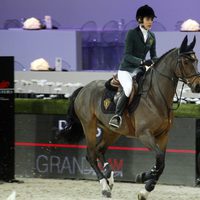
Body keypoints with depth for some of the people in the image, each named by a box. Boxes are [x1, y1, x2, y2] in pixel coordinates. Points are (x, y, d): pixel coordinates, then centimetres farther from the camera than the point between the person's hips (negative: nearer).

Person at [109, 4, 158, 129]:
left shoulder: (152, 37, 8)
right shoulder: (132, 33, -10)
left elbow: (154, 56, 13)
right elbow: (127, 55, -16)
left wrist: (154, 61, -12)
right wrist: (142, 61, -30)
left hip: (139, 70, 6)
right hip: (126, 69, -6)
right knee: (129, 87, -35)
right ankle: (117, 116, -26)